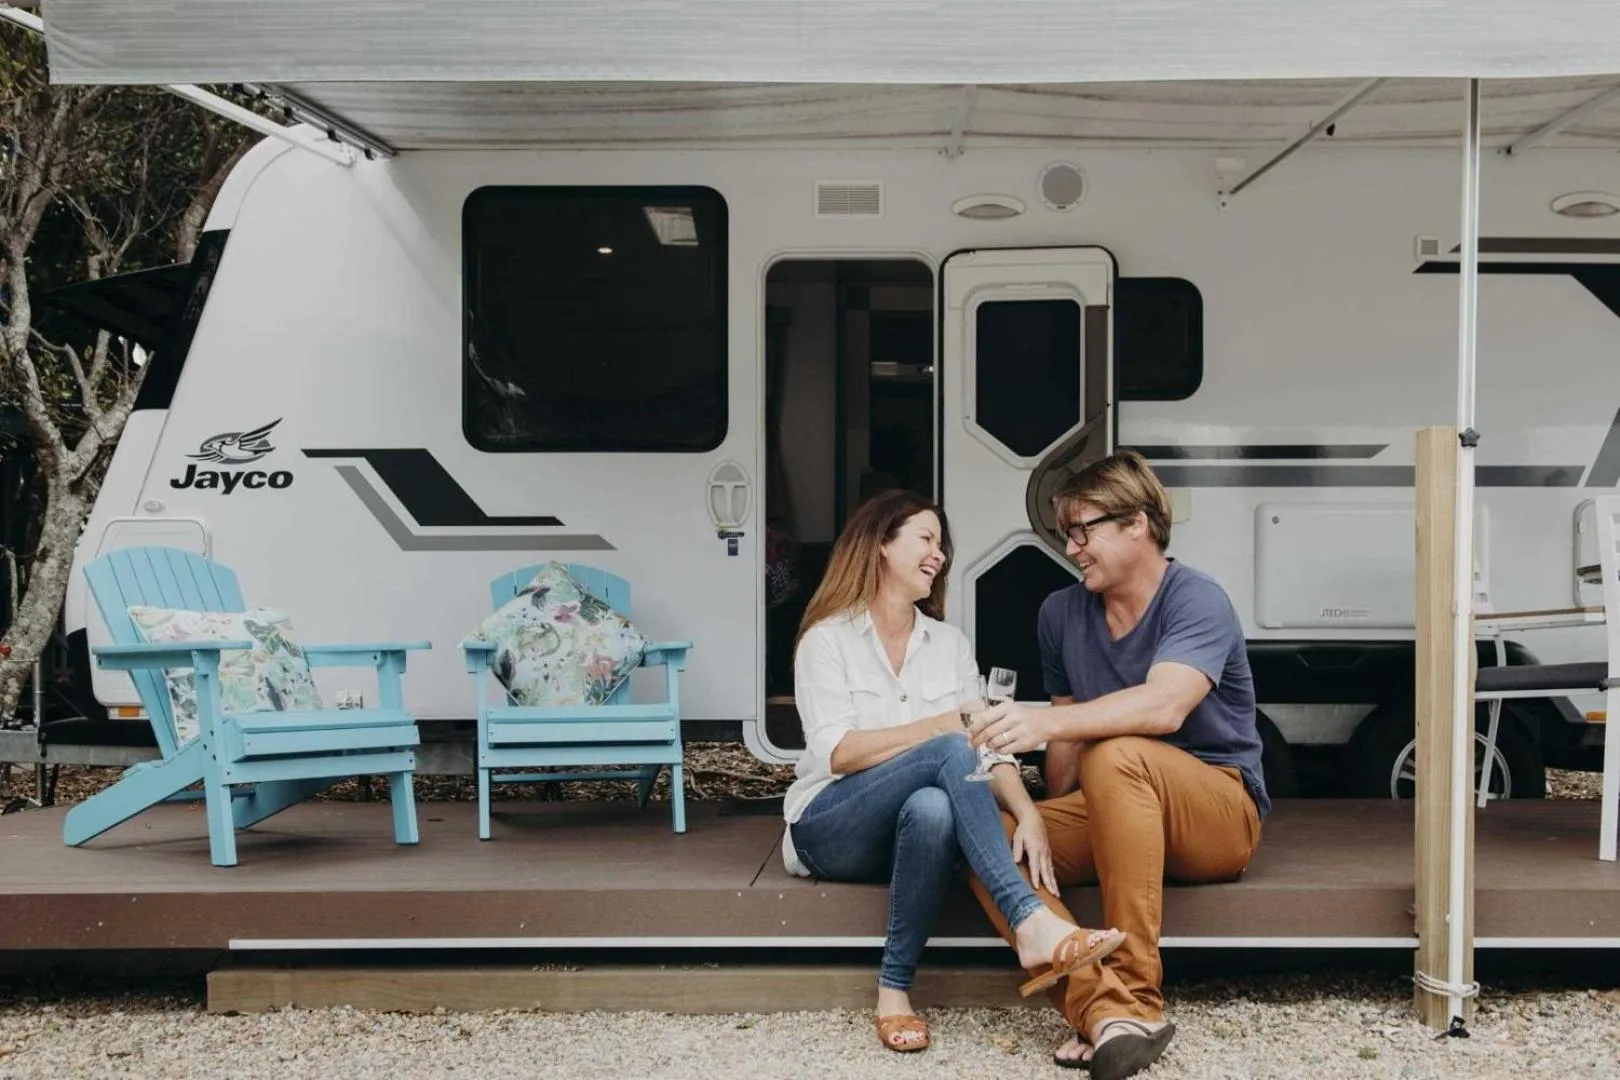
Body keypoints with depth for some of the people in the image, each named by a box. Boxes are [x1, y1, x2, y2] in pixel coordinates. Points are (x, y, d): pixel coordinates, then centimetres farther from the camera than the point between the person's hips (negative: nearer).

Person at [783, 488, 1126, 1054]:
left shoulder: (950, 642, 13)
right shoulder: (828, 639, -1)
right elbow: (836, 753, -14)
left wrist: (1027, 811, -18)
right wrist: (943, 727, -20)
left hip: (916, 827, 3)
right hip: (828, 831, -3)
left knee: (934, 807, -37)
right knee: (950, 754, -32)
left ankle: (895, 988, -31)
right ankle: (1030, 924, -44)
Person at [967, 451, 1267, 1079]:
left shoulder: (1197, 601, -14)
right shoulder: (1062, 612, 6)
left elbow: (1165, 707, -33)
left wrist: (1046, 722, -45)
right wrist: (1052, 825, 9)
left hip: (1222, 810, -6)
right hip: (1111, 817, 6)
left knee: (1116, 755, -37)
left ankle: (1135, 999, -36)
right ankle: (1102, 1008, -37)